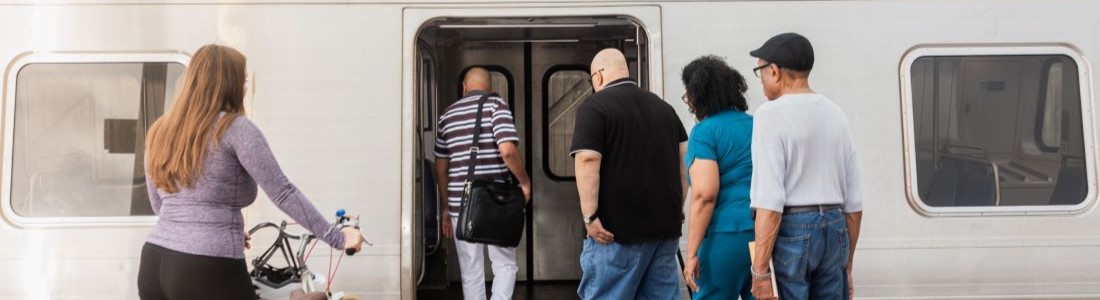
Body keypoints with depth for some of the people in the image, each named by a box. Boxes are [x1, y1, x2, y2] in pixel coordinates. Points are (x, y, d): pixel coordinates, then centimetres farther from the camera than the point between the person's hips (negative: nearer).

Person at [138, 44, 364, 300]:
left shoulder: (159, 131, 14)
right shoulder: (235, 128, -6)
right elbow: (282, 193, -11)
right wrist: (336, 238, -6)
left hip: (154, 263, 7)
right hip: (209, 269, -7)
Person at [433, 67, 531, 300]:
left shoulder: (448, 115, 12)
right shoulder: (496, 105, -2)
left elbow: (440, 167, 15)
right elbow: (507, 150, -17)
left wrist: (446, 206, 23)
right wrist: (525, 182, -3)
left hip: (460, 204, 4)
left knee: (471, 272, 11)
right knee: (505, 265, 9)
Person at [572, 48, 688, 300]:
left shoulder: (594, 106, -6)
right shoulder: (663, 106, 15)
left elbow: (587, 161, -17)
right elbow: (685, 158, 15)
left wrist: (590, 215, -15)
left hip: (616, 230, -6)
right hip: (665, 225, 7)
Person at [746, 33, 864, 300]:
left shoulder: (771, 114, -9)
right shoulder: (835, 113, 12)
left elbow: (770, 202, -17)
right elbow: (853, 200, 14)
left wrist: (760, 271, -16)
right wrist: (847, 264, 21)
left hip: (791, 229, -6)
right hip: (835, 229, 7)